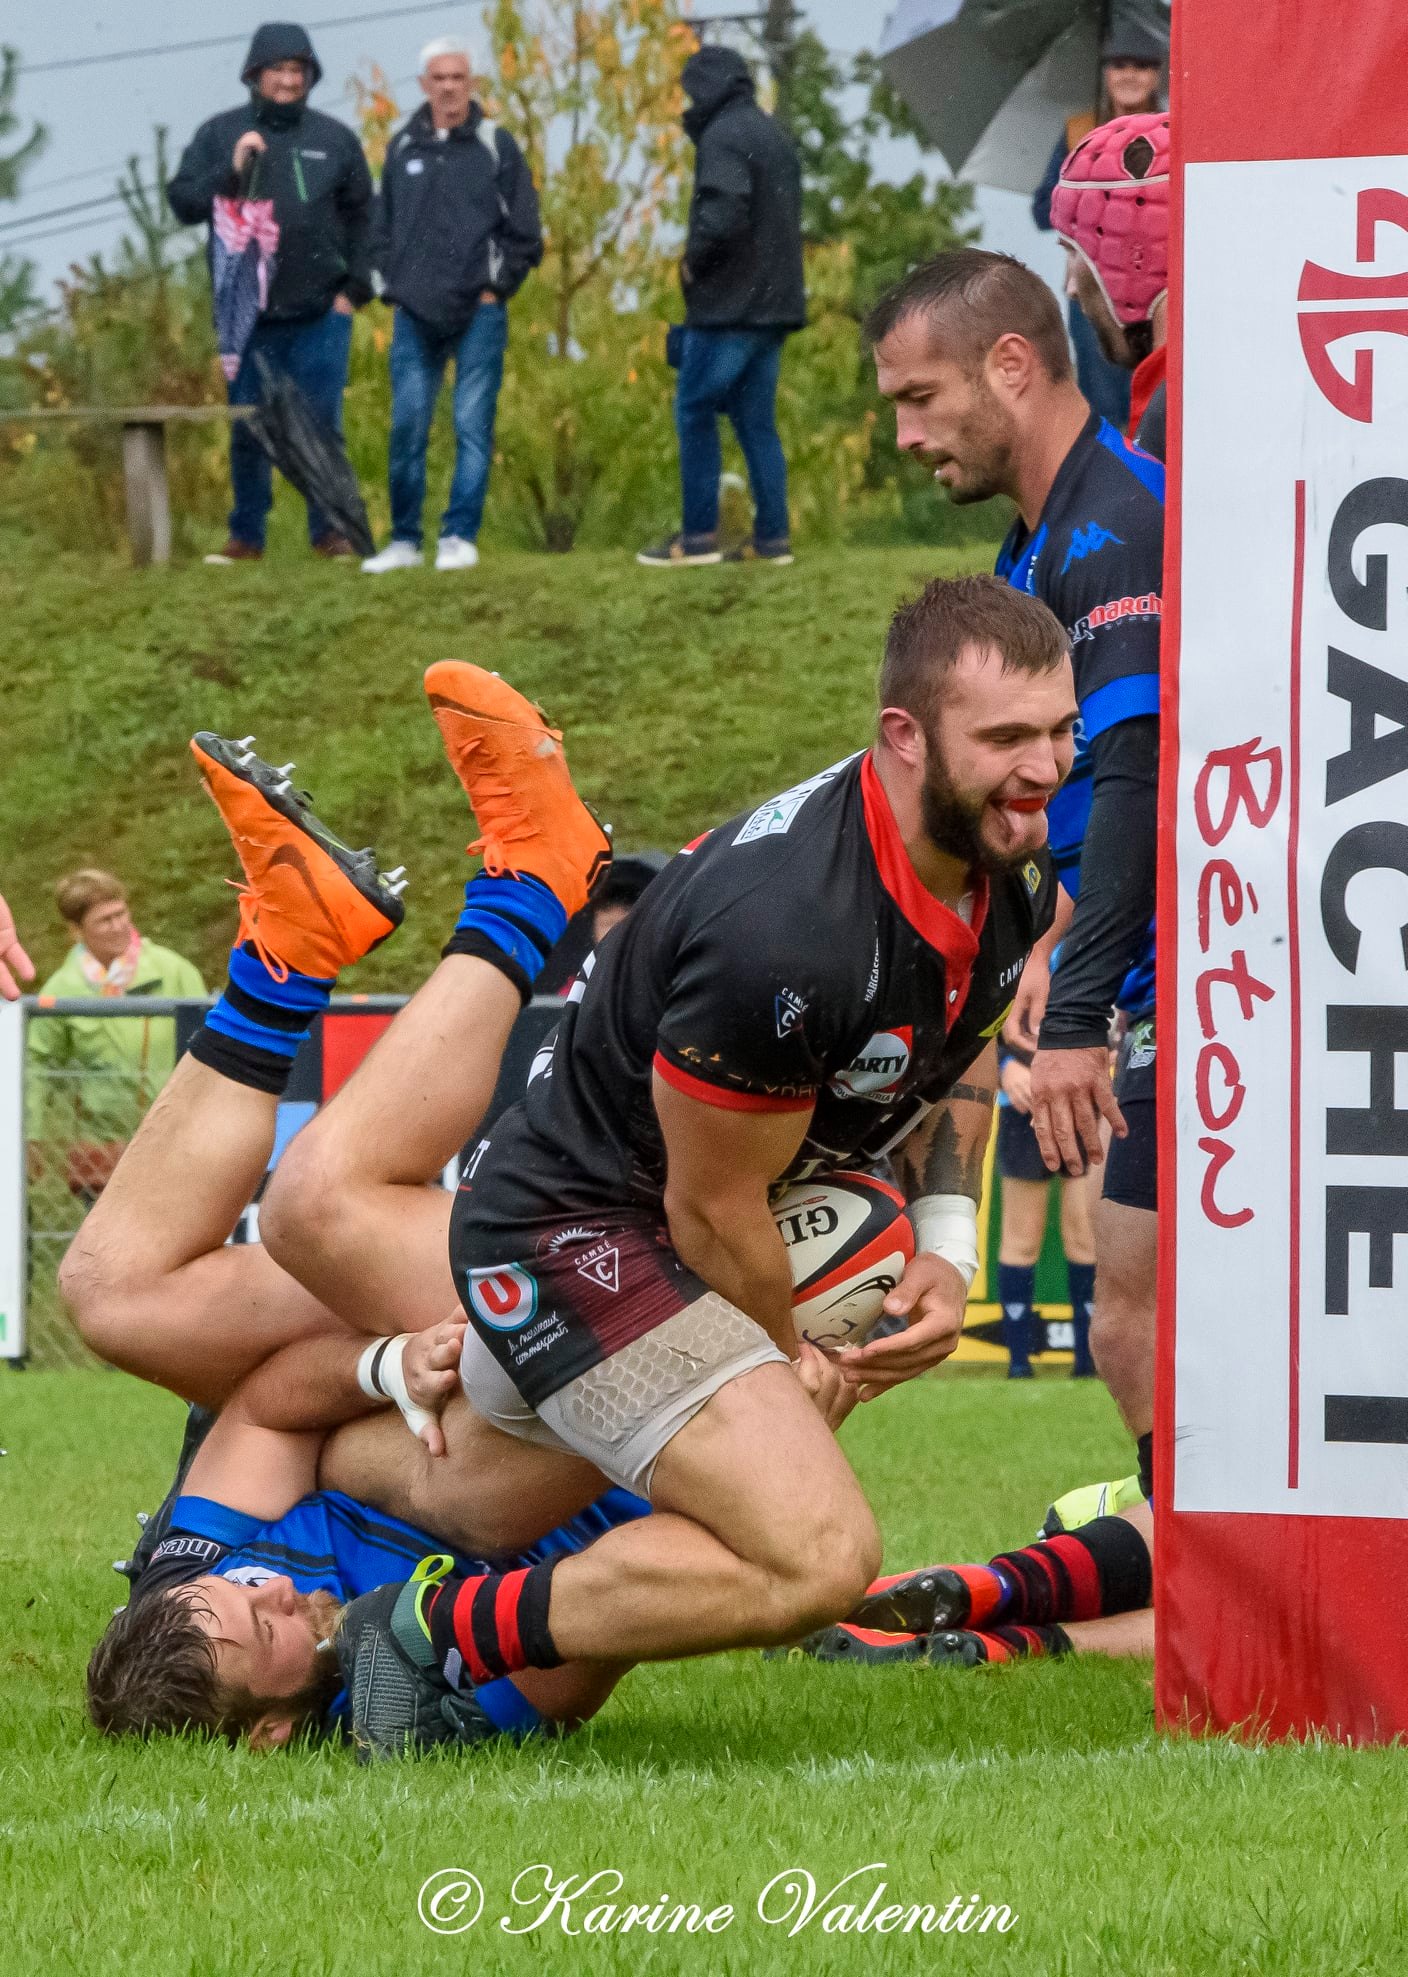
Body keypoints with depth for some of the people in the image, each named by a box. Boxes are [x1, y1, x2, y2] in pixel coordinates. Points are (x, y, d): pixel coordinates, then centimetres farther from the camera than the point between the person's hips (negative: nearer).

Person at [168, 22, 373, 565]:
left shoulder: (334, 139, 7)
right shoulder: (219, 135, 5)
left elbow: (361, 218, 11)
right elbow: (182, 201, 0)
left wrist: (354, 289, 3)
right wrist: (231, 170, -14)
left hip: (320, 314, 0)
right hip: (247, 313, 0)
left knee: (321, 423, 1)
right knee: (248, 428, 3)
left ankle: (328, 529, 9)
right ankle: (246, 534, 11)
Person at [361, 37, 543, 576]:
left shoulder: (495, 146, 2)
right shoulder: (402, 148, 10)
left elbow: (525, 234, 3)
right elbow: (382, 227, 18)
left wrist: (495, 289, -3)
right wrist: (394, 283, 6)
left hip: (479, 314, -3)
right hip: (415, 315, 3)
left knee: (473, 427, -4)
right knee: (407, 429, 0)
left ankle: (460, 536, 0)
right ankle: (404, 540, 6)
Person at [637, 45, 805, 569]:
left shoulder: (723, 137, -12)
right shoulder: (772, 134, 16)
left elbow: (722, 214, -25)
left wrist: (693, 261, -9)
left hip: (728, 304, -8)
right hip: (773, 304, 8)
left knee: (695, 413, -1)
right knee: (756, 421, 9)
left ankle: (698, 536, -3)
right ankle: (772, 537, 5)